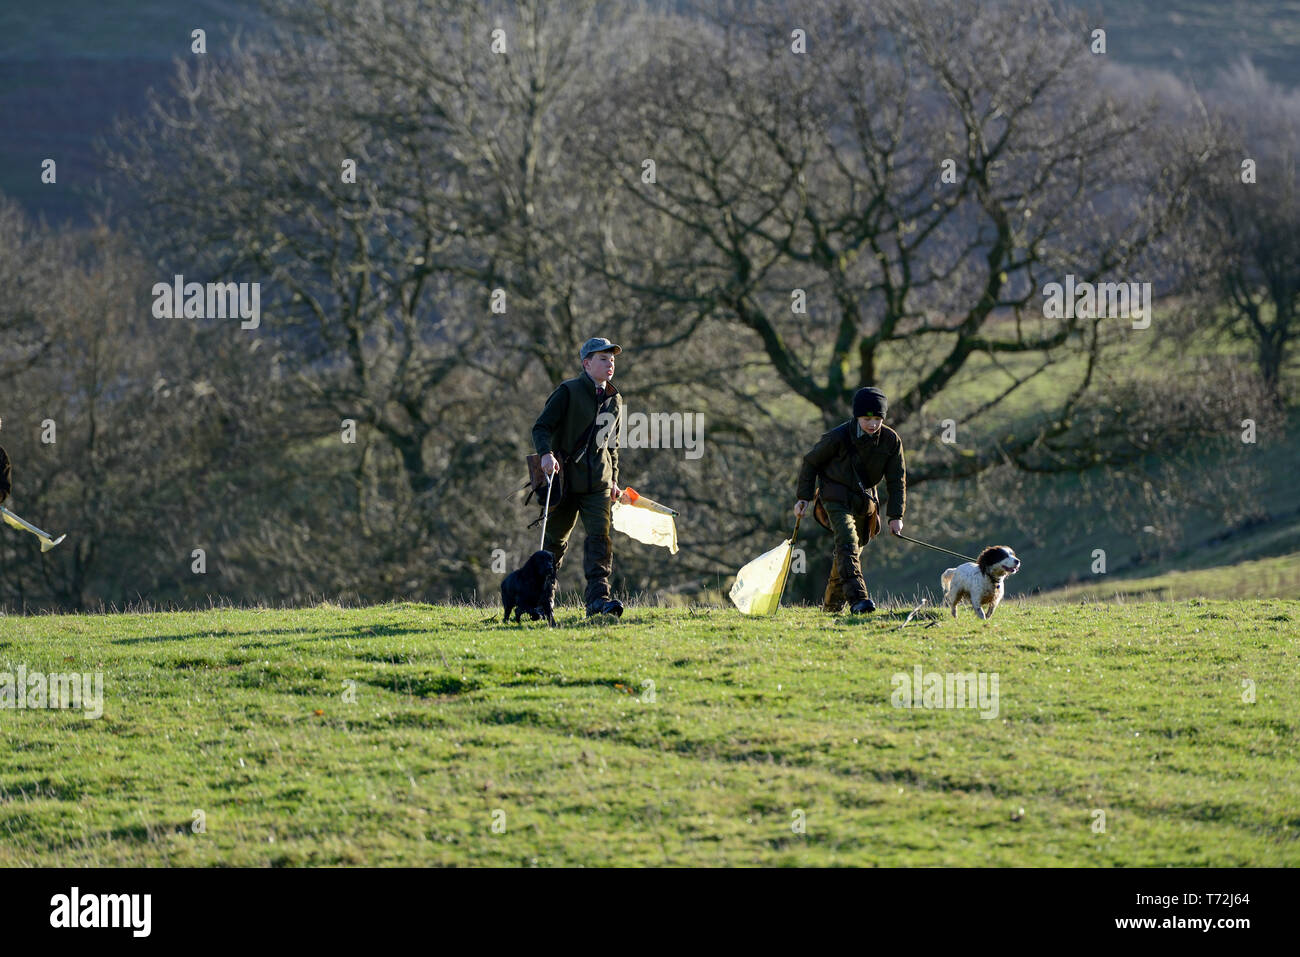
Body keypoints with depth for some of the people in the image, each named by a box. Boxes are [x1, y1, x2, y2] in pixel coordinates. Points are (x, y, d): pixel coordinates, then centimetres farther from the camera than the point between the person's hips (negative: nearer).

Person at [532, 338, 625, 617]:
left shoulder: (614, 400, 13)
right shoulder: (568, 392, -6)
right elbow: (541, 427, -10)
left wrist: (613, 479, 19)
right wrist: (546, 454, -28)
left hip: (597, 483, 4)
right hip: (565, 478, -4)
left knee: (599, 536, -13)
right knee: (555, 539, 7)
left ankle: (598, 598, -21)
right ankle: (544, 594, 27)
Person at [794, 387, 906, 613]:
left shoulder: (891, 441, -8)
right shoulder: (838, 437, -18)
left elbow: (897, 480, 1)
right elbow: (811, 462, -3)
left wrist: (896, 516, -1)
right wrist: (804, 497, -3)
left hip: (865, 499, 5)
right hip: (837, 498, -5)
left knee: (854, 549, 11)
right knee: (847, 542, -25)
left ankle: (831, 603, 27)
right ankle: (857, 598, -38)